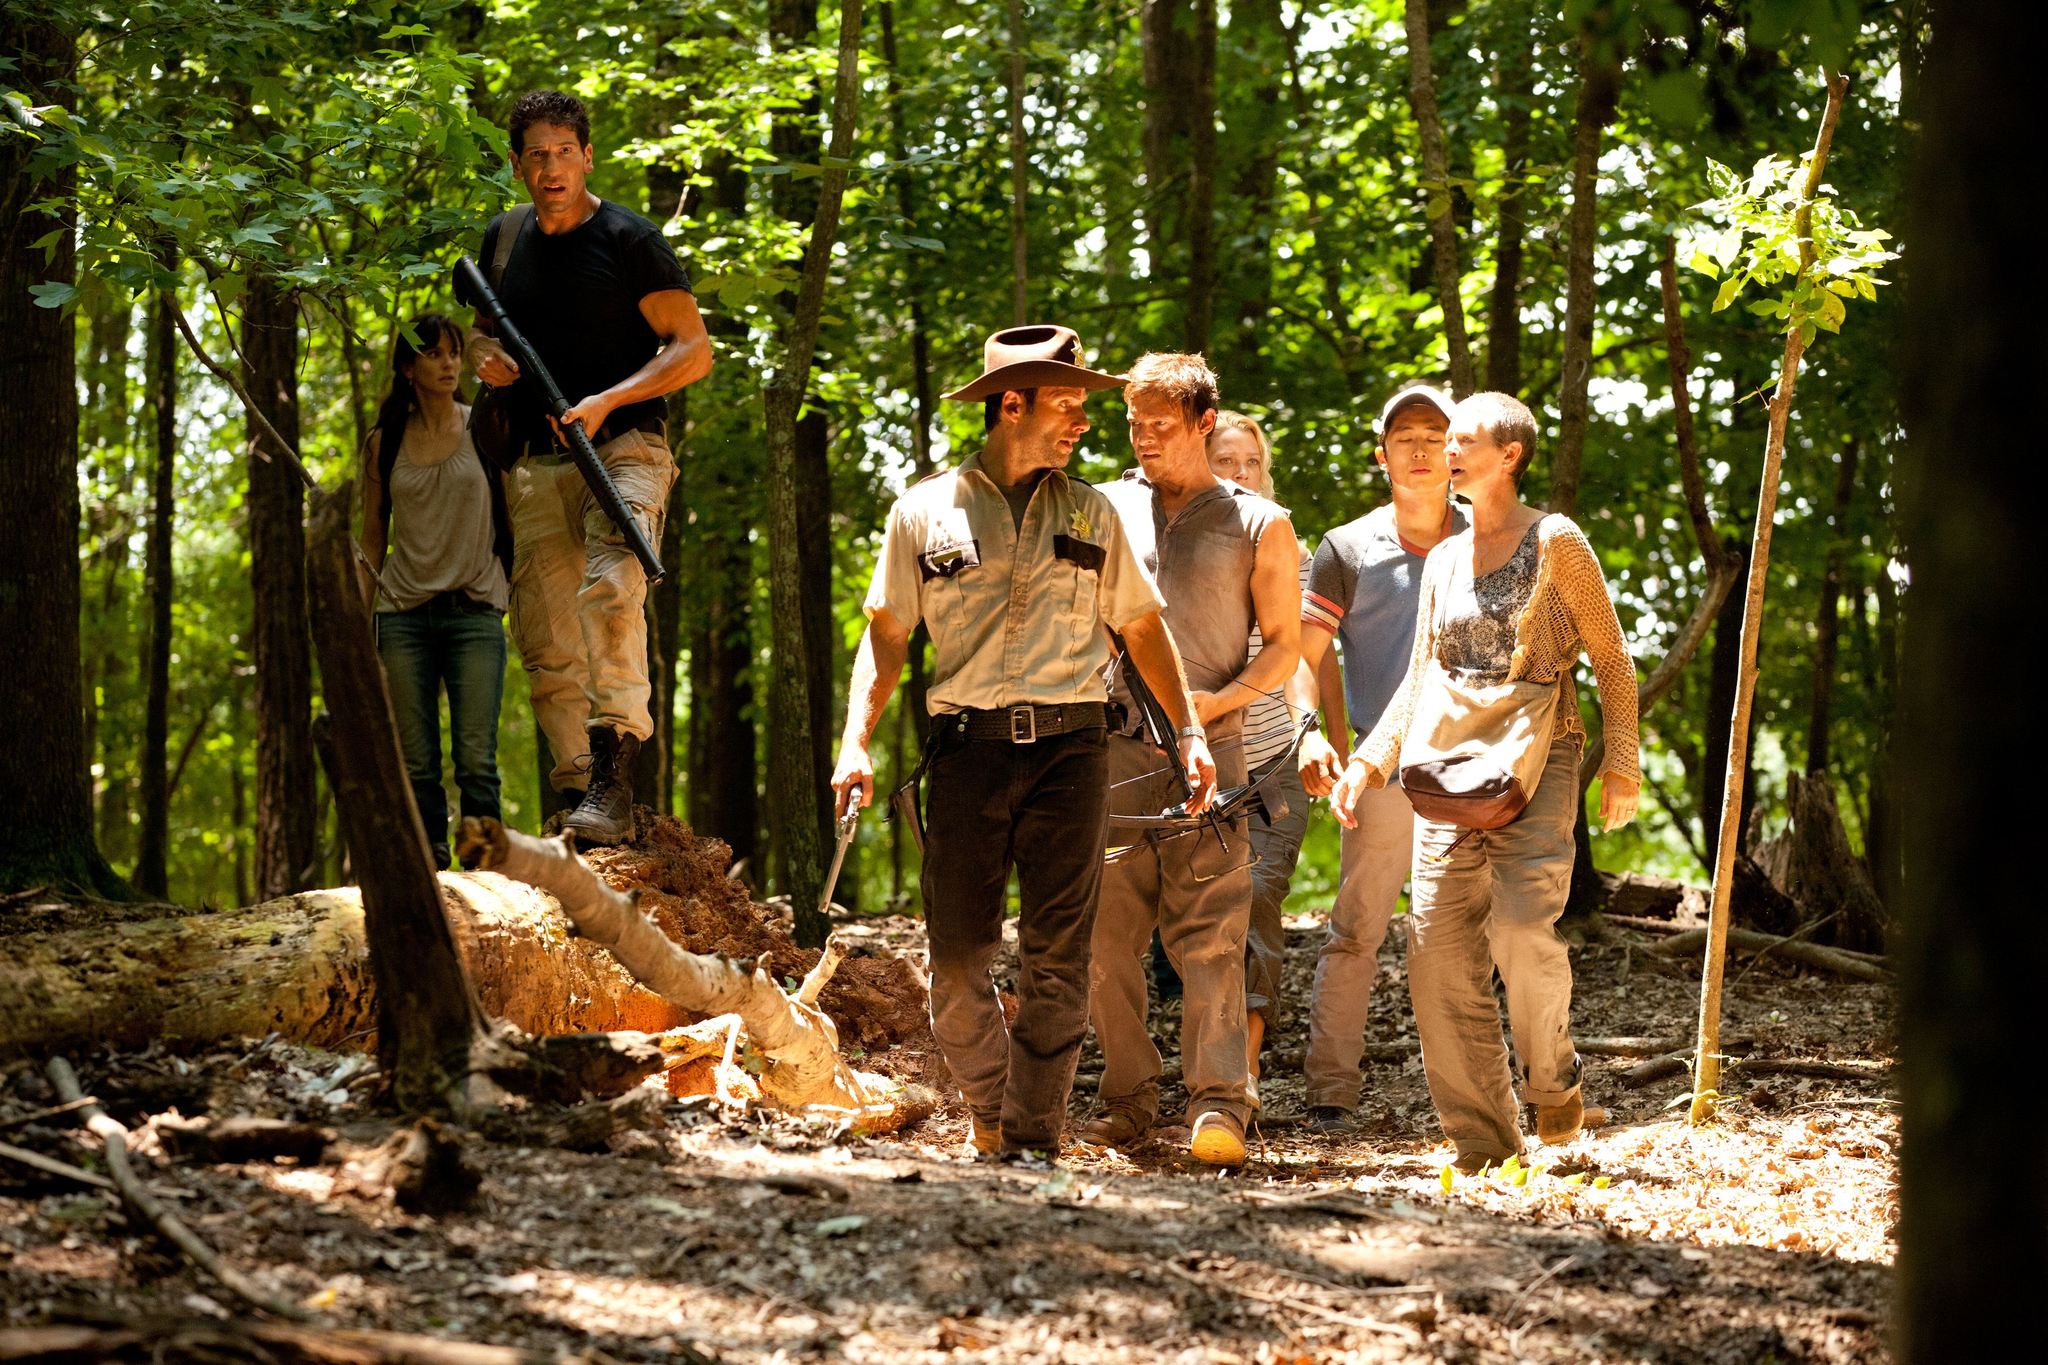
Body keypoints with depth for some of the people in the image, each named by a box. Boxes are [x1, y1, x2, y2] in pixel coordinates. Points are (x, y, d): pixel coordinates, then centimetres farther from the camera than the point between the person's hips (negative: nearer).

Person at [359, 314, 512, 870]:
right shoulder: (384, 443, 8)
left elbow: (510, 517, 7)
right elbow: (372, 539, 13)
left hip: (475, 611, -2)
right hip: (404, 615, 2)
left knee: (476, 761, -11)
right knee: (416, 766, -1)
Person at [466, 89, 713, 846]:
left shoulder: (630, 240, -5)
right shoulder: (503, 238, 12)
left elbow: (693, 349, -8)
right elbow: (481, 328, 28)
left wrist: (607, 402, -19)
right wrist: (485, 356, 3)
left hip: (624, 449, -6)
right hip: (540, 463, 6)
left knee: (610, 591, -29)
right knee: (546, 643, 2)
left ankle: (613, 783, -37)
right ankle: (581, 800, 9)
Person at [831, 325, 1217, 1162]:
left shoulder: (1091, 514, 14)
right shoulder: (926, 511, 8)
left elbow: (1142, 627, 17)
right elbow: (886, 631, 8)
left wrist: (1189, 731, 9)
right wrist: (855, 741, -3)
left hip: (1069, 747, 1)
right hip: (969, 746, -1)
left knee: (1057, 955, -5)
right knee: (958, 952, -3)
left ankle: (1032, 1137, -1)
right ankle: (989, 1109, 16)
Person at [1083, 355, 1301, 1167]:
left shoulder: (1258, 527, 8)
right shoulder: (1104, 510, 15)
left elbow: (1283, 648, 8)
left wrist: (1213, 702, -9)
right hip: (1109, 747, 3)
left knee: (1210, 937, -10)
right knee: (1105, 933, 0)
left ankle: (1218, 1107, -11)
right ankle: (1128, 1096, 8)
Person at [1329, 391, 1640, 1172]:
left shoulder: (1556, 543, 0)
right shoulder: (1444, 560, 16)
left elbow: (1611, 661, 2)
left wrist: (1621, 766, -6)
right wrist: (1368, 760, 8)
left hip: (1537, 765, -5)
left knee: (1522, 931, -21)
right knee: (1439, 948, -5)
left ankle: (1553, 1084, 5)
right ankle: (1482, 1136, 1)